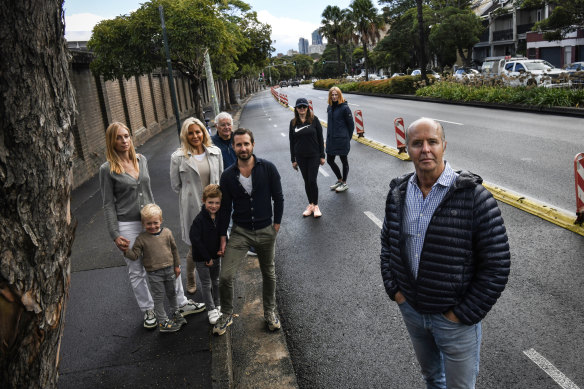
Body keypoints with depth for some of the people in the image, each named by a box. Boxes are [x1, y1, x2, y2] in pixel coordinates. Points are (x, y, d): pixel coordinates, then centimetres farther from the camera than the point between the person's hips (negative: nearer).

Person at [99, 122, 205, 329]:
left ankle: (182, 304, 22)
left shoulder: (142, 160, 5)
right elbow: (108, 205, -7)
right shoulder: (107, 169, -9)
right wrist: (115, 235, -11)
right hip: (127, 226, -4)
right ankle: (148, 311, 27)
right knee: (136, 272, 9)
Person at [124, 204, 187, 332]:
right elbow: (135, 255, -10)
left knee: (172, 293, 20)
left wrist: (177, 265, 11)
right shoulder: (141, 238, -10)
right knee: (158, 297, 3)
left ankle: (176, 313, 41)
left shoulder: (167, 233, -4)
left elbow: (174, 249, 7)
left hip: (169, 269, 3)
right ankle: (163, 322, 17)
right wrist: (126, 251, -31)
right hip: (154, 273, -3)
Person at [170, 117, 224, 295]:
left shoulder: (215, 152, 3)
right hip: (192, 208, -3)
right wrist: (192, 194, 0)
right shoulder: (178, 157, -7)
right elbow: (176, 185, 1)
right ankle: (191, 281, 34)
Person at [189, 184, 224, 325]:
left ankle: (217, 306, 35)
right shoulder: (200, 219, -21)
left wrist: (222, 249, -7)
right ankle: (211, 310, 17)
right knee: (206, 284, 4)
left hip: (216, 256, 5)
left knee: (216, 282, 19)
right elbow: (195, 239, -23)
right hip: (202, 258, -5)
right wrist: (207, 258, -20)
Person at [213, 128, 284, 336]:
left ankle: (270, 312, 38)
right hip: (240, 232, 0)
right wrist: (222, 237, 2)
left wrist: (276, 224, -3)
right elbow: (224, 208, 1)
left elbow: (278, 198, 0)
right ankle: (226, 315, 18)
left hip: (266, 231, 0)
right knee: (225, 276, -7)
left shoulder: (268, 168, -9)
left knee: (268, 273, 16)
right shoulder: (228, 175, -5)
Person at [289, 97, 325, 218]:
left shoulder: (314, 120, -4)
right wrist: (293, 160, 6)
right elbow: (292, 142, 6)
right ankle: (310, 205, 23)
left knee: (312, 181, -6)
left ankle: (316, 205, 11)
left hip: (314, 156, -2)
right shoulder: (293, 122, 3)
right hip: (301, 157, 3)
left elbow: (320, 138, -2)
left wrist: (322, 156, -3)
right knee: (306, 181, 9)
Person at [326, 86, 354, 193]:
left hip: (342, 140, -7)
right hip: (331, 139, 7)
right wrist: (329, 135, 12)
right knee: (330, 160, 12)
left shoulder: (344, 107, -12)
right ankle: (339, 179, 33)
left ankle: (344, 183, 23)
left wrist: (348, 138, -4)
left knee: (344, 161, 8)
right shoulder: (329, 107, 7)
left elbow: (351, 124, -8)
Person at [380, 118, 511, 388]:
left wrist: (465, 314, -15)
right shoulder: (398, 193, -4)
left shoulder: (473, 196, -20)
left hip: (455, 318, -4)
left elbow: (497, 264, -18)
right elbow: (387, 242, 10)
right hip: (410, 309, 4)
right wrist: (393, 289, 2)